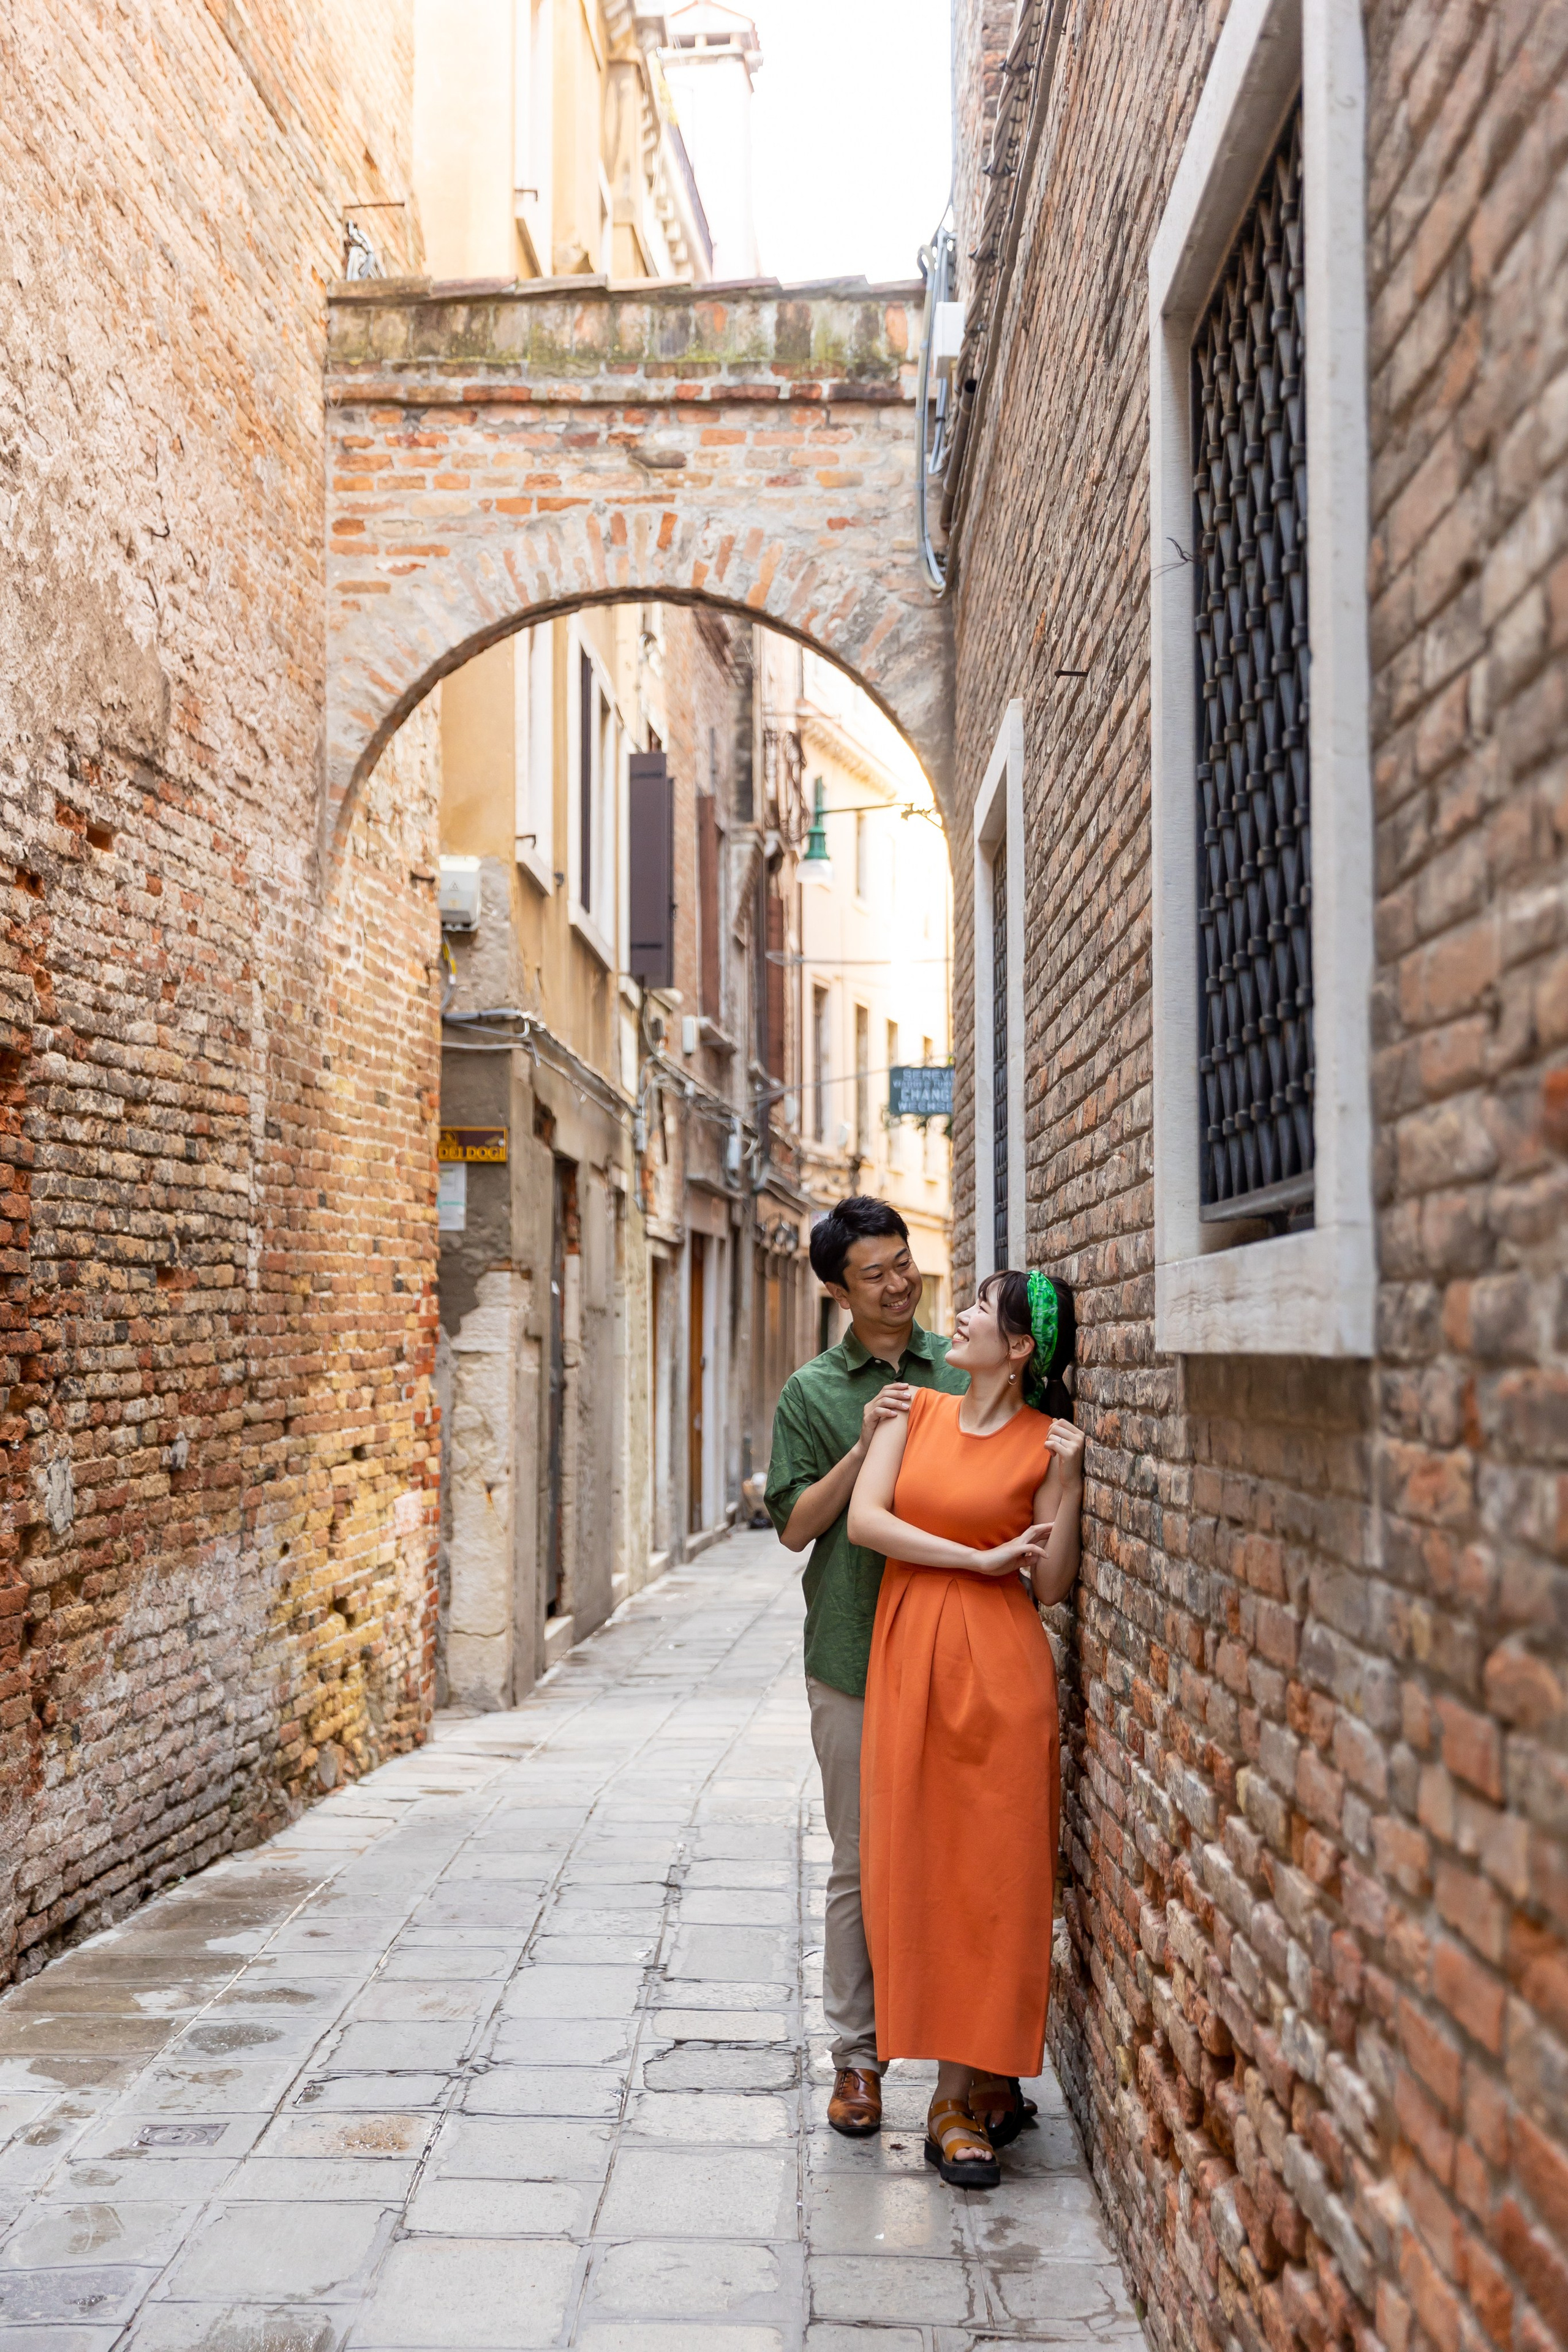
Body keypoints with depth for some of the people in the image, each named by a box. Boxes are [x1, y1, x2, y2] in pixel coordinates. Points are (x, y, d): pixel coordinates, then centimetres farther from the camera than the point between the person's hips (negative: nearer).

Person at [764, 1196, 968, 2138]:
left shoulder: (964, 1376, 7)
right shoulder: (813, 1392, 3)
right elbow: (796, 1524, -1)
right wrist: (865, 1445, -13)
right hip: (855, 1655, -1)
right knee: (861, 1865, 5)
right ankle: (857, 2055, 17)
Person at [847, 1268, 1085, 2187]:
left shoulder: (1047, 1445, -1)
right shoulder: (916, 1411, 9)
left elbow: (1051, 1586, -3)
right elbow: (864, 1519, -4)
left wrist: (1067, 1482, -12)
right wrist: (981, 1557, -9)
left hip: (998, 1663, -3)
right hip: (909, 1660, 3)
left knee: (991, 1873, 0)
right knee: (917, 1869, 3)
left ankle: (961, 2098, 12)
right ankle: (987, 2085, 16)